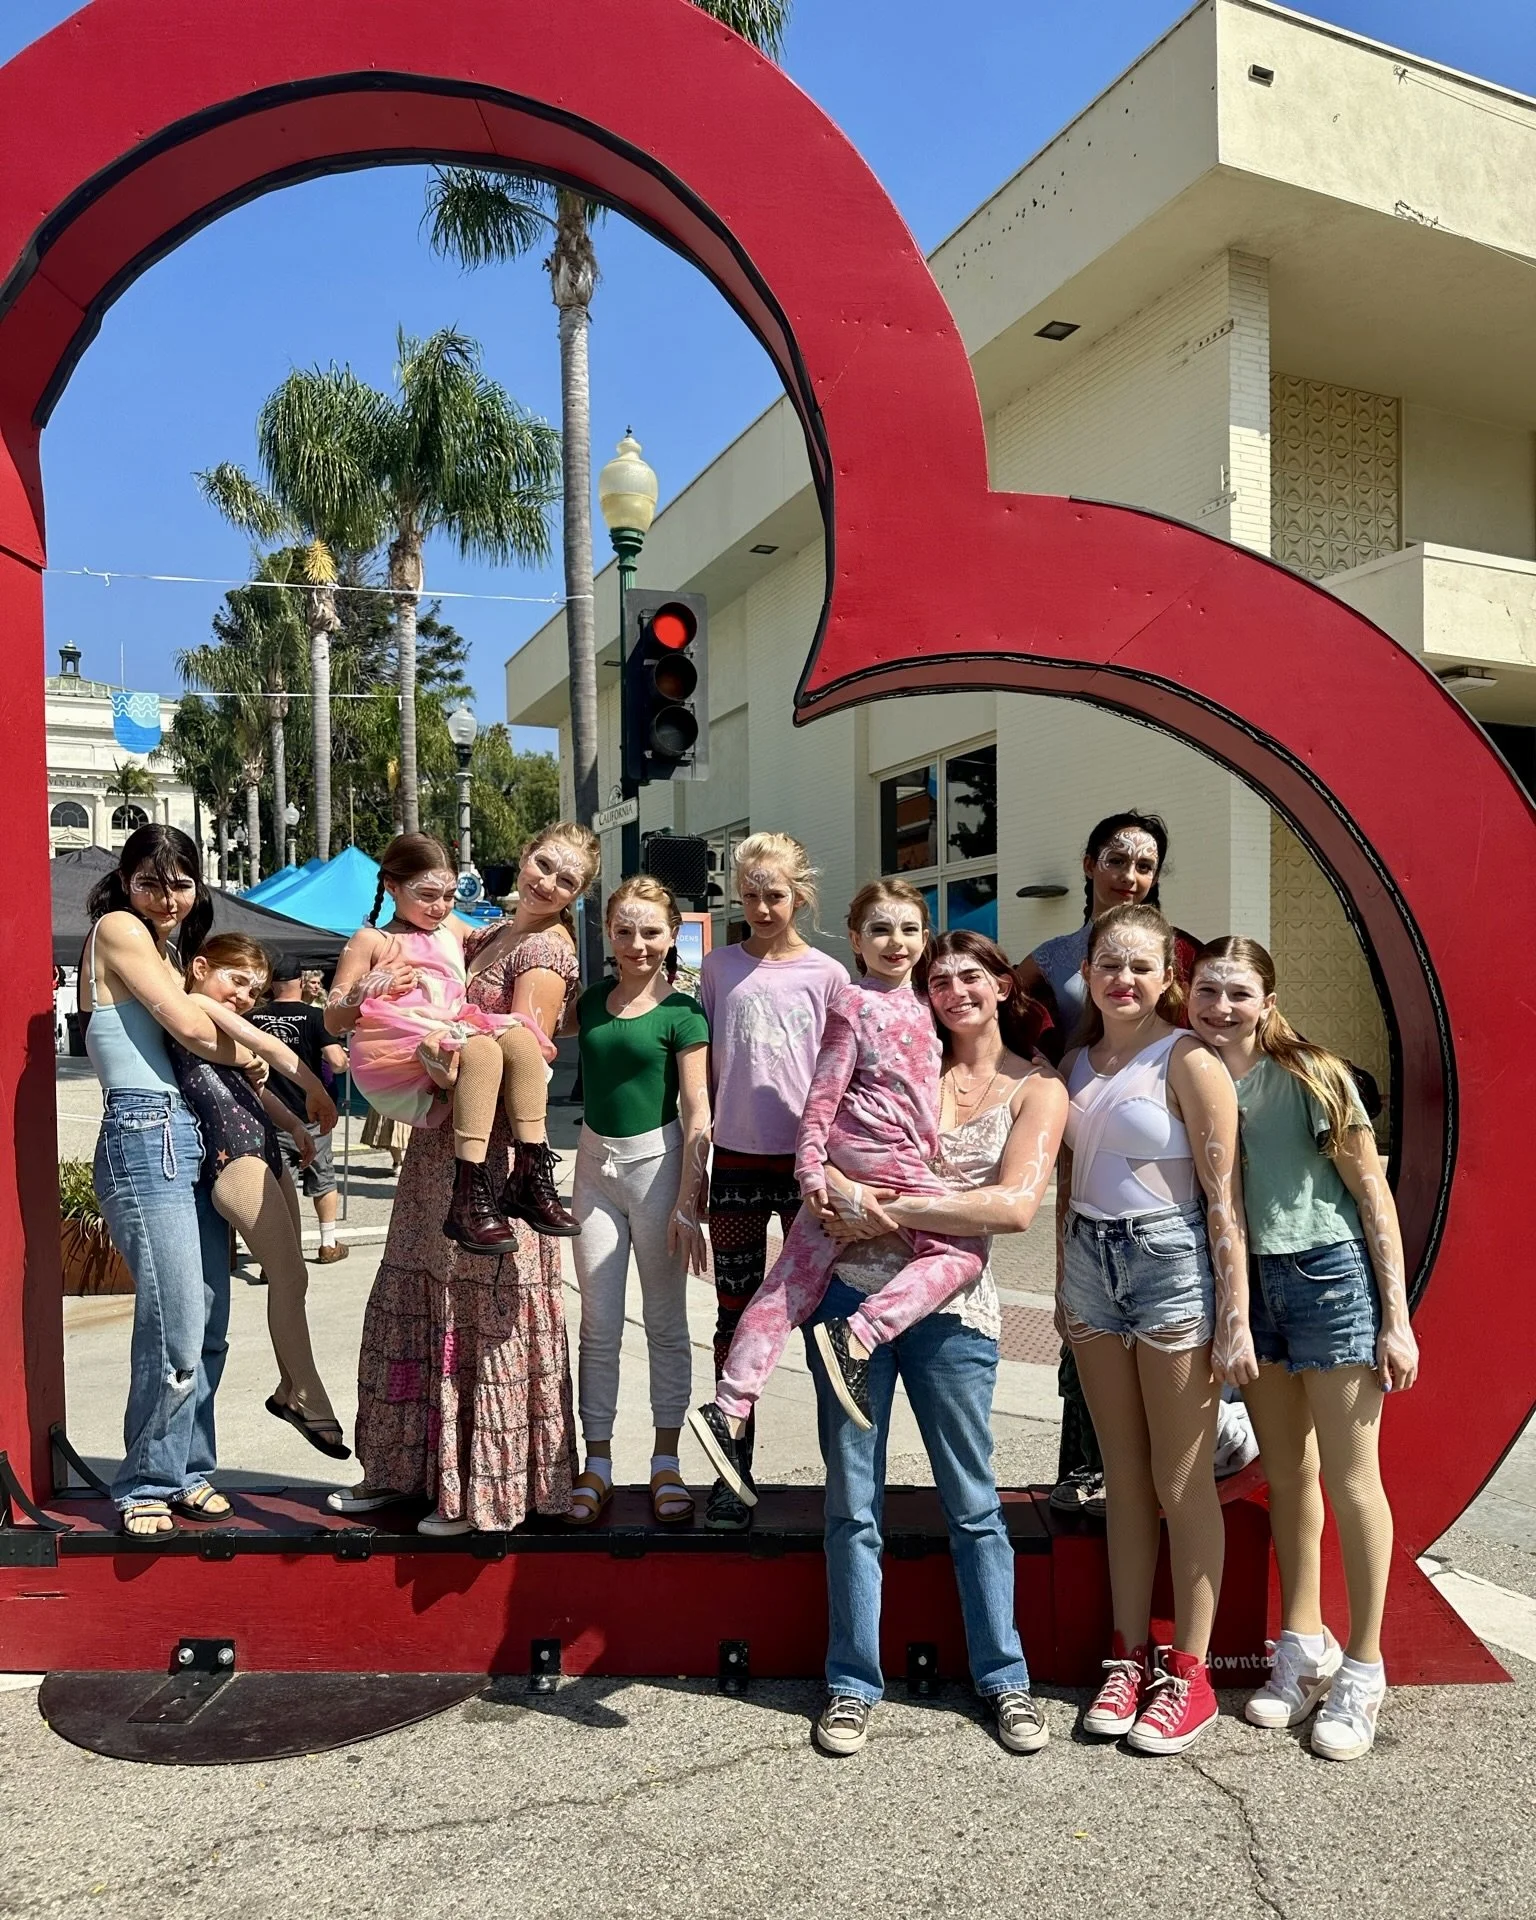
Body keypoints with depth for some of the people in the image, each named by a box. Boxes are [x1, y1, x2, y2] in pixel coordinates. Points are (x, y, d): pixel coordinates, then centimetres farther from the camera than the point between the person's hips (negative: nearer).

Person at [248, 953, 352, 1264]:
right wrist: (346, 1059, 5)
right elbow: (336, 1062, -17)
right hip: (309, 1115, -1)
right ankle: (329, 1244, 28)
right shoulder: (314, 1016, -10)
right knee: (323, 1180, 17)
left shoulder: (253, 1018, -1)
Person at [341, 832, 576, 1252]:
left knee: (521, 1039, -28)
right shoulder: (370, 942, 13)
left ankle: (530, 1176, -30)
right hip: (400, 1050, -5)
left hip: (459, 1033, 6)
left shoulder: (453, 929, 28)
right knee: (481, 1052, -37)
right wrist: (367, 991, -9)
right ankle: (470, 1197, -42)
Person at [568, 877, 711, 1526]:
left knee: (665, 1322, 8)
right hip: (595, 1164, 4)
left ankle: (666, 1464, 21)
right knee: (598, 1325, 8)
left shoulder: (681, 1014, -8)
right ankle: (597, 1465, 19)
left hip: (657, 1163, -4)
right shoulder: (591, 1001, 6)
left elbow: (698, 1114, -10)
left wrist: (687, 1203, -14)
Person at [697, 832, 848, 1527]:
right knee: (736, 1317, 7)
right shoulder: (720, 967, 6)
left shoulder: (826, 974, 1)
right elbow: (705, 1068, 10)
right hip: (736, 1158, 2)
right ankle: (733, 1469, 17)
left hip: (807, 1160, -1)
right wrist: (695, 1157, 7)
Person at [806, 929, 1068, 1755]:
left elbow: (1015, 1205, -12)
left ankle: (1004, 1679, 27)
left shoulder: (1037, 1089, 3)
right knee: (852, 1500, 8)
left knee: (972, 1501, 9)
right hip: (854, 1290, 2)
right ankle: (853, 1682, 22)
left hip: (950, 1308, -2)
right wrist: (842, 1189, -17)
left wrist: (895, 1210, -14)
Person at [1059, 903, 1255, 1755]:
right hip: (1093, 1266, 6)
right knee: (1123, 1475, 14)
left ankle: (1188, 1673, 18)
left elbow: (1224, 1198, -12)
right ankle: (1129, 1656, 25)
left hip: (1173, 1264, -6)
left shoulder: (1188, 1060, -10)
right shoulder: (1076, 1063, 9)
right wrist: (1064, 1286, 14)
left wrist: (1235, 1319, -15)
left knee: (1180, 1482, 4)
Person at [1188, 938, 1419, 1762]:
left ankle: (1362, 1671, 17)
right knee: (1285, 1474, 14)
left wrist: (1396, 1320, -10)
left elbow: (1373, 1195, -8)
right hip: (1247, 1281, 5)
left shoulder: (1311, 1077, -11)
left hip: (1329, 1274, -4)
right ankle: (1303, 1647, 29)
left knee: (1349, 1476, 3)